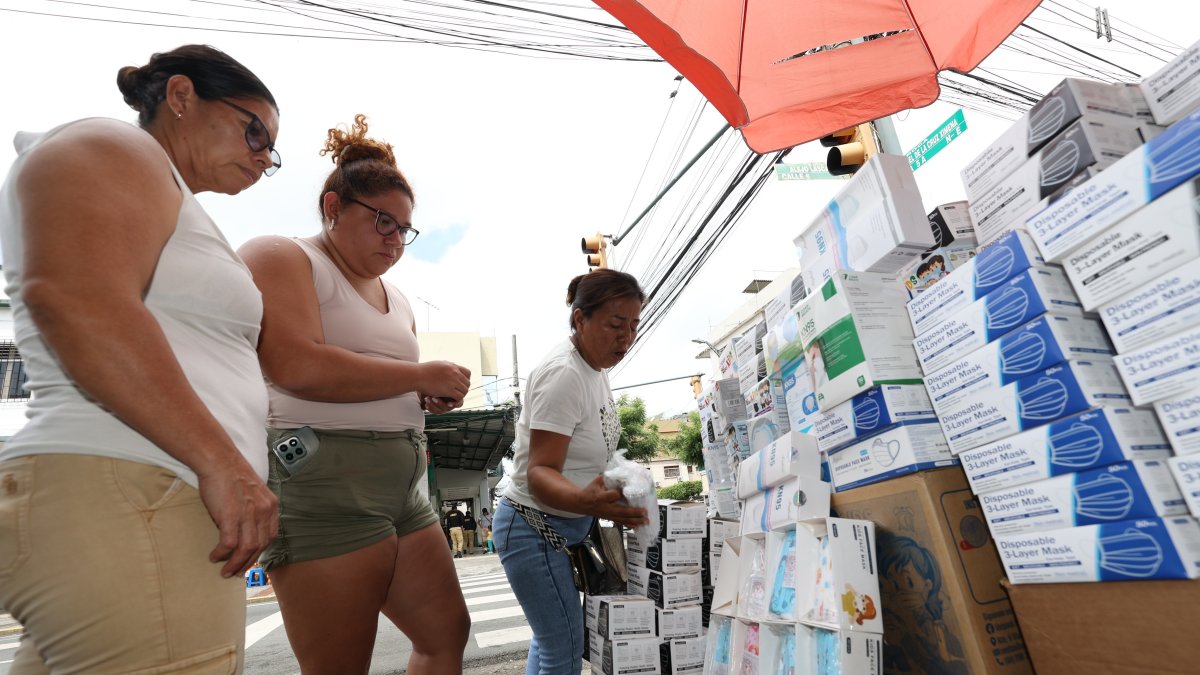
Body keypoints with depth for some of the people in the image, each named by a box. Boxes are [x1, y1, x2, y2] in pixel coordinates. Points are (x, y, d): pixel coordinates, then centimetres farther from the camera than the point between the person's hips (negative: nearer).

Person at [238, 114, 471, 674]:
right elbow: (296, 368, -20)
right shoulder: (278, 258, -3)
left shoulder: (395, 298, 20)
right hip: (323, 483, -8)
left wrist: (432, 399, 4)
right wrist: (421, 375, -14)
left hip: (400, 488, 8)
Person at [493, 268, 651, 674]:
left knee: (551, 641, 20)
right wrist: (584, 500, -45)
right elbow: (538, 471, -28)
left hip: (562, 527, 9)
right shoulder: (563, 374, -25)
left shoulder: (594, 367, 3)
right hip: (535, 528, -9)